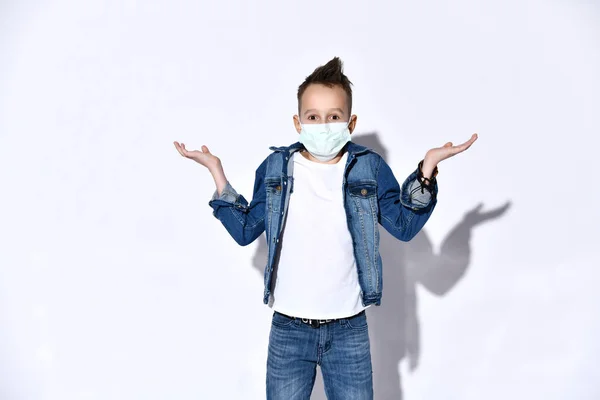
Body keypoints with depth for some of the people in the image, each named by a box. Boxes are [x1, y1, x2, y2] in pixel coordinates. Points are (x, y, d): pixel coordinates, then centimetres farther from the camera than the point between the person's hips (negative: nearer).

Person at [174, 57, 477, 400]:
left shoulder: (370, 168, -3)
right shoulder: (275, 168, -1)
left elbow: (404, 226, -5)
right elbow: (245, 231, 2)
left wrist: (427, 168, -13)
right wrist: (217, 173, -2)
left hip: (349, 330, 0)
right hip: (288, 329, 1)